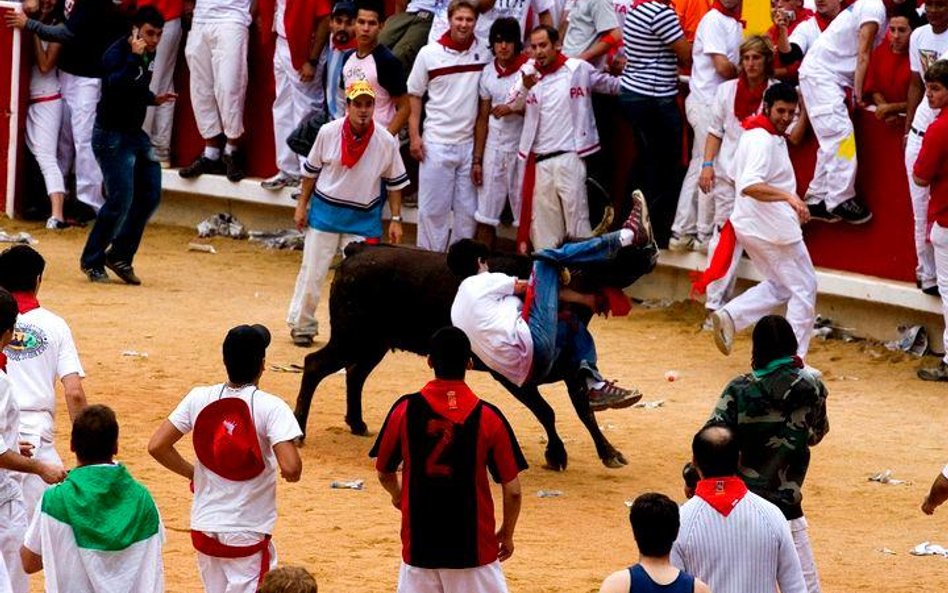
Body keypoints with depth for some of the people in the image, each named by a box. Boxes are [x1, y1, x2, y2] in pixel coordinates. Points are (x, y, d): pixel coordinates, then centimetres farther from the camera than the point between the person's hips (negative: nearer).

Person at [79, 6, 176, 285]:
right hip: (112, 136, -8)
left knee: (150, 196, 4)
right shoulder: (117, 53, -17)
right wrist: (134, 58, -37)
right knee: (120, 200, -11)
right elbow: (117, 87, -36)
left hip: (136, 134, 8)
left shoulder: (148, 55, 7)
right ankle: (92, 261, 4)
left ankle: (120, 255, 16)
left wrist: (154, 99, 5)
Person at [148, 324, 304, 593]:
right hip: (249, 534, -5)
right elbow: (290, 469, -23)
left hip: (204, 527, 5)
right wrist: (291, 473, 0)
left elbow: (157, 446, -1)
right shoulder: (270, 407, -14)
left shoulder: (199, 399, -2)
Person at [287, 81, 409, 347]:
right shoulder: (328, 132, -11)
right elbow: (311, 170, 3)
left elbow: (394, 183, 0)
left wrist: (396, 219, -2)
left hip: (364, 218, 0)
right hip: (325, 212, 0)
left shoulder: (386, 142, -11)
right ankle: (302, 325, 20)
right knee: (312, 270, 5)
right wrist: (302, 205, 5)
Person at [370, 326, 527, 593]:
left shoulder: (404, 410, -5)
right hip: (474, 547, -1)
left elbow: (384, 473, 8)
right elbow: (512, 491, -6)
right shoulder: (488, 417, -9)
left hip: (419, 544, 1)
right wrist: (507, 534, 12)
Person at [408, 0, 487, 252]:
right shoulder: (429, 54, -2)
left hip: (471, 144, 2)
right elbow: (414, 96, 5)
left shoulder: (484, 55, 0)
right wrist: (414, 136, -3)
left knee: (467, 210, 7)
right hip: (437, 143, -2)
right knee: (432, 208, 2)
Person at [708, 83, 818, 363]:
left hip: (747, 224, 10)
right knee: (804, 288, 2)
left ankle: (729, 316, 4)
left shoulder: (752, 134, 10)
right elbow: (749, 185, -35)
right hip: (773, 228, -10)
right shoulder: (764, 141, -21)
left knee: (780, 285, 22)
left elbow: (737, 177, 23)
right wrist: (788, 196, -45)